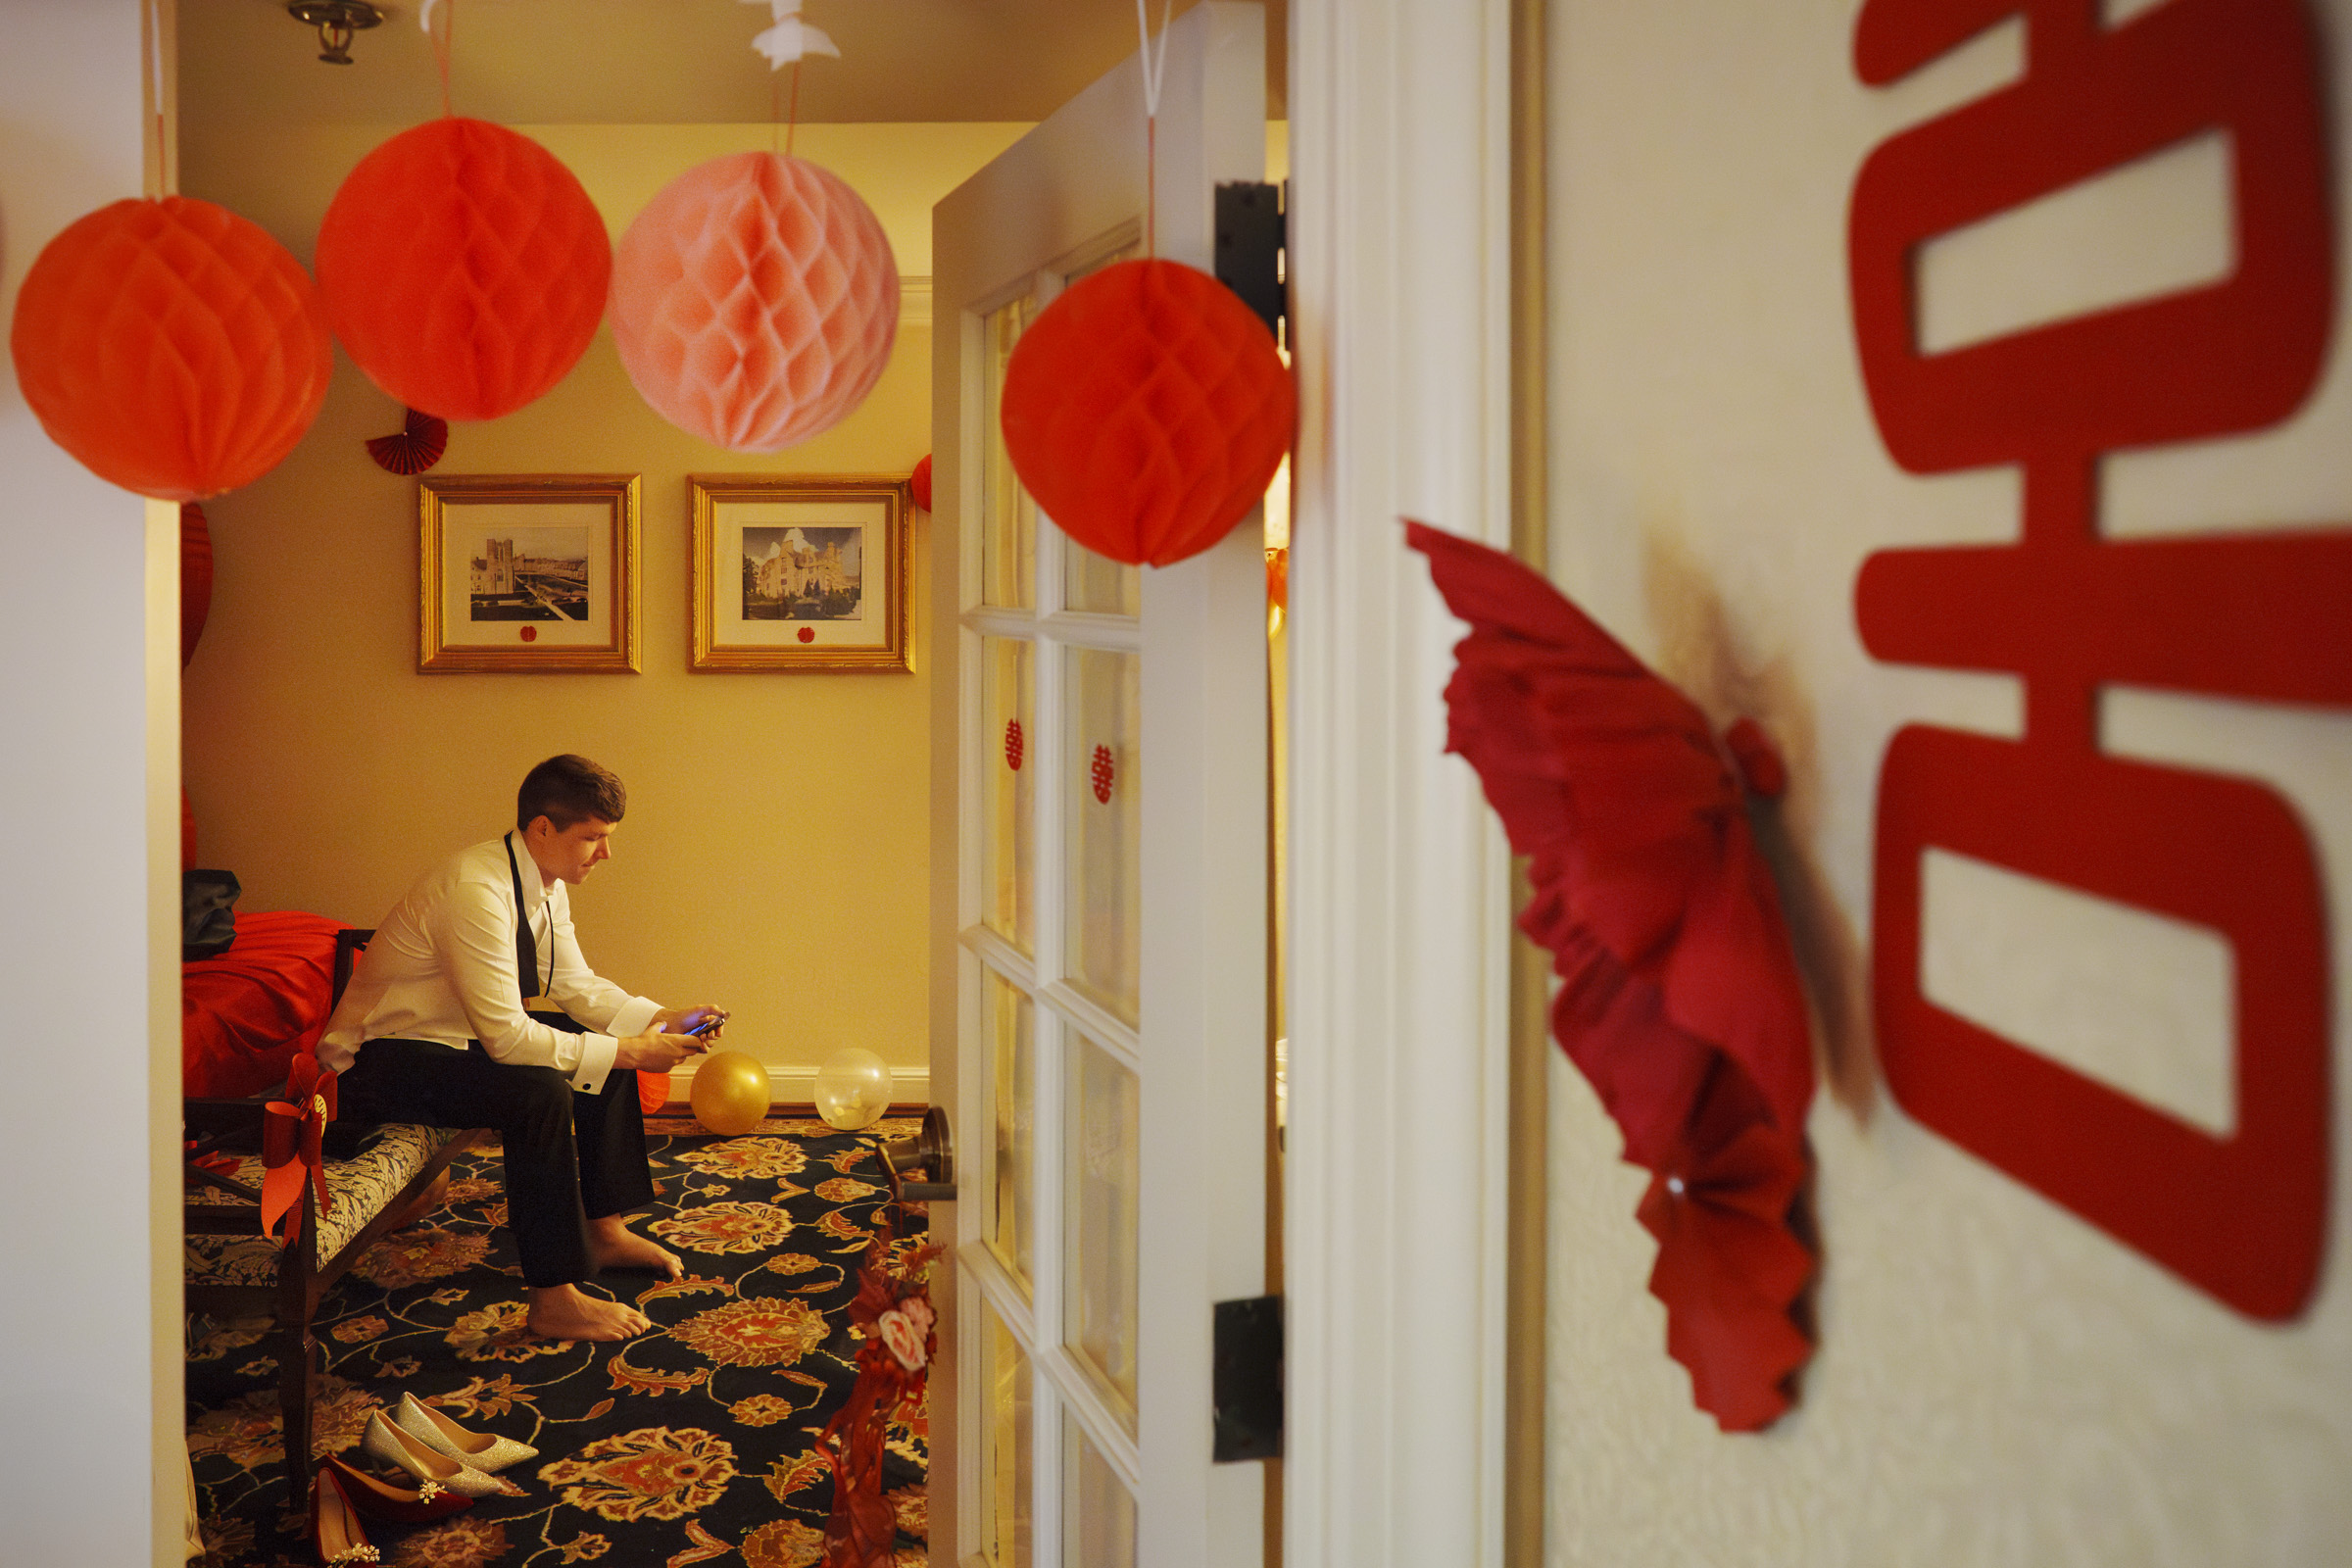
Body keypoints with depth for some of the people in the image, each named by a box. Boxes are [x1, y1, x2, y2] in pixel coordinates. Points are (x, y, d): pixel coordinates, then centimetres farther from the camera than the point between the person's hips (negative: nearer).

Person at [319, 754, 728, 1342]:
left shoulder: (546, 885, -1)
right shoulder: (477, 891, -30)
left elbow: (576, 986, 8)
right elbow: (506, 1038, -32)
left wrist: (663, 1020, -6)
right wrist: (628, 1050, -28)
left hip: (457, 1033, 10)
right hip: (379, 1060, -10)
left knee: (614, 1047, 4)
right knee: (540, 1090, -31)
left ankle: (605, 1229, 13)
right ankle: (554, 1298, -23)